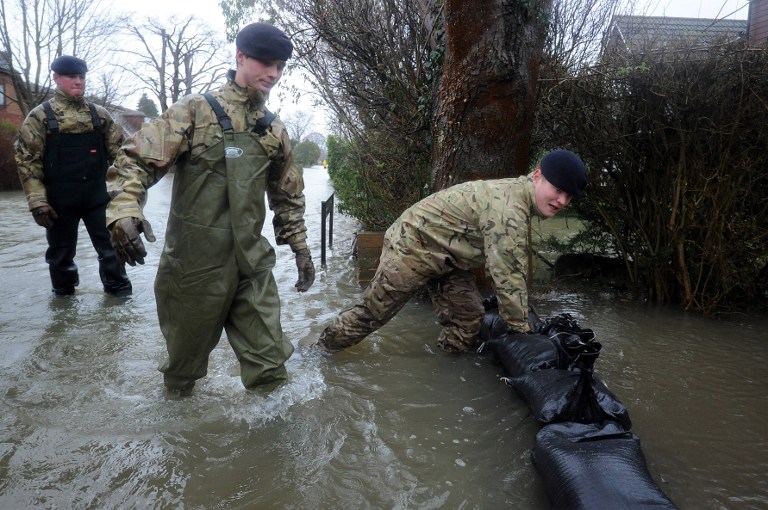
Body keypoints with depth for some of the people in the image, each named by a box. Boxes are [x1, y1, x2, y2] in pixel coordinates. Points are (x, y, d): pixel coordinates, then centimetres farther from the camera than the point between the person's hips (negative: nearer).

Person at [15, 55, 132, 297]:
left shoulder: (99, 114, 8)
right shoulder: (40, 116, -1)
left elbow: (118, 150, 9)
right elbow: (27, 160, -5)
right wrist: (37, 200, -12)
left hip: (97, 195, 2)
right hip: (60, 199, -2)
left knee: (111, 245, 6)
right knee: (61, 250, 10)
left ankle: (119, 290, 23)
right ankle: (64, 295, 28)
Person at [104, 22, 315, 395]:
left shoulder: (274, 131, 9)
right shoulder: (196, 111, -4)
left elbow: (288, 195, 18)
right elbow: (137, 158, -10)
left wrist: (300, 248, 15)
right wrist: (124, 210, -27)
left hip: (253, 263, 3)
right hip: (195, 262, -3)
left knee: (268, 361, 5)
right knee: (189, 344, 16)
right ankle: (177, 392, 44)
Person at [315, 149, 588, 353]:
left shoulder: (517, 194, 2)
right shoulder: (507, 210, -32)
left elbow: (514, 267, 9)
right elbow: (506, 277, -29)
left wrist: (520, 320, 12)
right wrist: (521, 330, -16)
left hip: (445, 256, 9)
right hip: (411, 246, -9)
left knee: (468, 318, 6)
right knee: (372, 312, 3)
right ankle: (320, 349, 24)